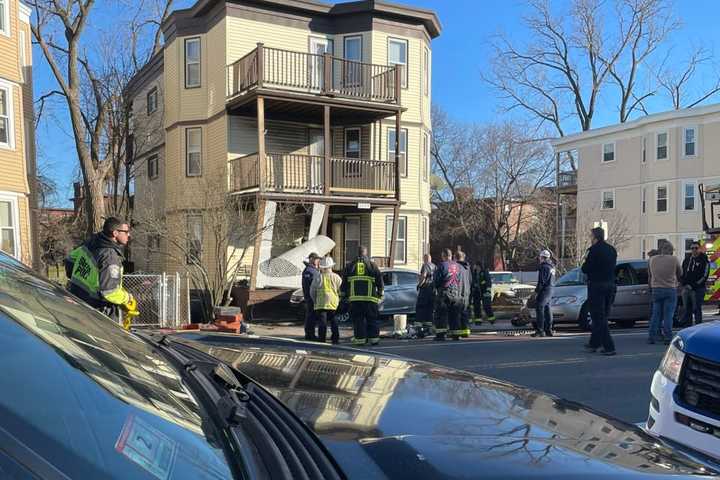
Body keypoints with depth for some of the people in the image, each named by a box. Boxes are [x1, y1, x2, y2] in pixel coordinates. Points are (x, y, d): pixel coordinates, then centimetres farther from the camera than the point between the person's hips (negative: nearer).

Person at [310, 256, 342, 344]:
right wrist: (338, 300, 20)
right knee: (334, 322, 9)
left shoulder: (318, 277, 0)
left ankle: (321, 339, -1)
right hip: (334, 304, 1)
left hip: (321, 304, -1)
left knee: (322, 322, 1)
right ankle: (335, 339, 10)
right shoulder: (336, 277, 1)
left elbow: (312, 291, 5)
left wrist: (315, 301, 18)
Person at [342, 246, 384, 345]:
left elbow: (344, 282, 12)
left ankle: (360, 338, 2)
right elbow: (380, 281, 8)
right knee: (372, 319, 6)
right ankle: (374, 338, 5)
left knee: (358, 319, 4)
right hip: (370, 298, -1)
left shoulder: (350, 266, 10)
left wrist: (345, 294, 18)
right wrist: (380, 294, 17)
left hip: (354, 298, 1)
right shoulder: (372, 265, 6)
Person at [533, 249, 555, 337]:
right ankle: (549, 330, 17)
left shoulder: (543, 267, -13)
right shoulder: (551, 266, 17)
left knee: (539, 308, -9)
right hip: (550, 290, 10)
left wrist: (537, 291, -13)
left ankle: (540, 330, -12)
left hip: (544, 290, -10)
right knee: (547, 309, 13)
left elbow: (541, 281, -18)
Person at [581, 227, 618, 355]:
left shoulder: (594, 250, -13)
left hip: (596, 286, -8)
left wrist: (586, 261, 8)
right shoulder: (612, 250, 10)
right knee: (602, 317, 17)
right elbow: (611, 267, 17)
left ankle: (609, 347, -7)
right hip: (610, 285, 8)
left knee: (599, 317, -2)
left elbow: (585, 269, -12)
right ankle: (594, 343, 27)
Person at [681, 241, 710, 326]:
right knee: (687, 310, 9)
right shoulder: (687, 260, 16)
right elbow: (682, 273, 18)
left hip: (698, 289, -6)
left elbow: (705, 275, -9)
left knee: (697, 310, -5)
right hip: (686, 289, 6)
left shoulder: (704, 260, -3)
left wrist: (693, 286, -13)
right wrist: (685, 284, 2)